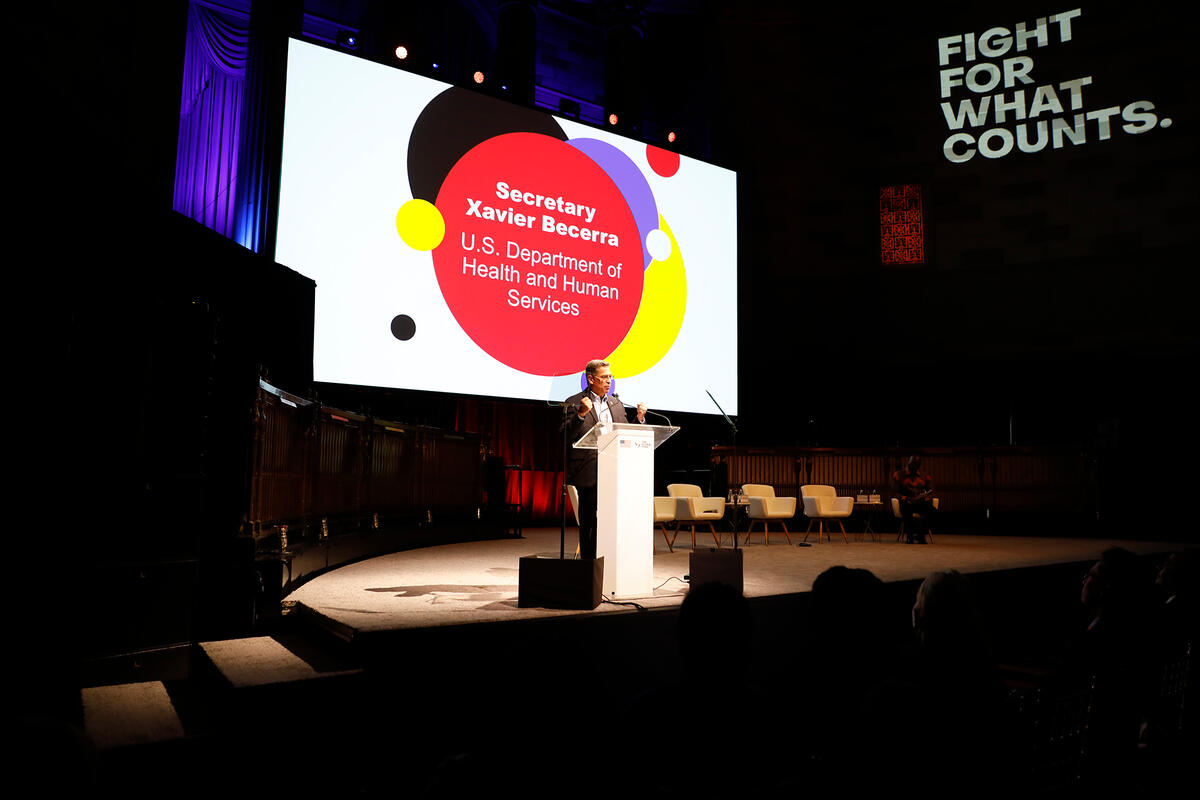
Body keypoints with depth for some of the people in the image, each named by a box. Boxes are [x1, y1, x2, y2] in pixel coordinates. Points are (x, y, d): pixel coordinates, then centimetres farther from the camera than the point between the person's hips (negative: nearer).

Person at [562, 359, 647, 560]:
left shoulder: (616, 404, 17)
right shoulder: (575, 403, -1)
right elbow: (566, 437, -10)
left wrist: (639, 419, 2)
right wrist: (581, 414, -22)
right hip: (588, 473, -5)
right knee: (588, 522, 2)